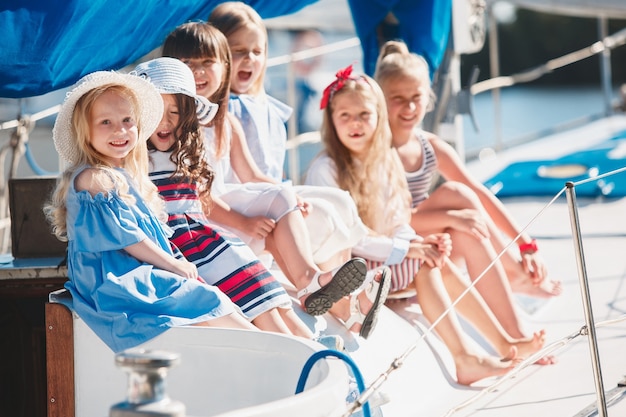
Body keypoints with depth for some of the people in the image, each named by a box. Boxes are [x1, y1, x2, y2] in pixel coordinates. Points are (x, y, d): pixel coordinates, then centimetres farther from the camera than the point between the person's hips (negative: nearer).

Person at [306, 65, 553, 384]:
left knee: (439, 263, -10)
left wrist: (421, 242, -11)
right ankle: (464, 359, -24)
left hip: (383, 261, 7)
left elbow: (396, 222, 11)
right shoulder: (324, 169, -15)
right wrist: (405, 249, -22)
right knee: (424, 267, -20)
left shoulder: (387, 160, 8)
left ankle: (504, 344, -9)